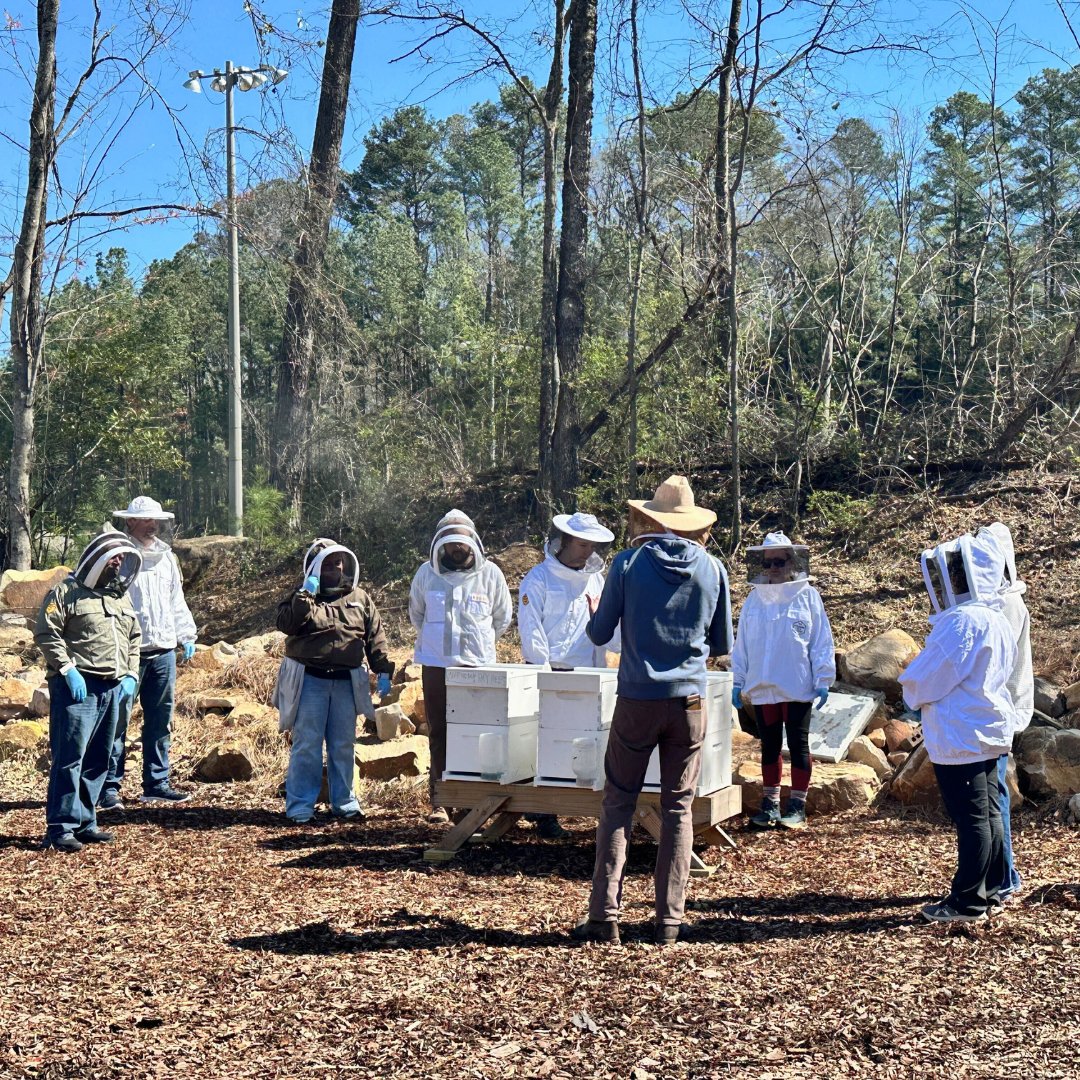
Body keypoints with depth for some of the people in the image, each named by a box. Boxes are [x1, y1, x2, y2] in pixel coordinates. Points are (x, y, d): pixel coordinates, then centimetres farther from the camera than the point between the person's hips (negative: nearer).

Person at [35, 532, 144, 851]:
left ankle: (84, 822, 18)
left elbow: (134, 640, 26)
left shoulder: (123, 598, 20)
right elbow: (46, 633, -8)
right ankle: (61, 828, -7)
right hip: (77, 686, -7)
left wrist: (131, 675, 13)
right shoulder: (67, 593, -2)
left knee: (98, 759, 10)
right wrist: (69, 670, -15)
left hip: (113, 689, 7)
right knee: (70, 756, -10)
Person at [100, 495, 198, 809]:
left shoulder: (166, 557, 15)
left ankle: (157, 783, 20)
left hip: (163, 650, 6)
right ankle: (109, 787, 3)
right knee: (117, 721, -3)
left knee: (160, 721, 11)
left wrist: (186, 635, 17)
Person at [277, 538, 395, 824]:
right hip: (310, 680, -3)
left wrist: (384, 672, 4)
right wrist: (305, 596, -21)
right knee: (306, 745, -2)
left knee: (343, 746, 10)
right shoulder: (302, 597, 2)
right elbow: (286, 624, -16)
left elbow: (375, 637, 10)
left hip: (346, 682, 3)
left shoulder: (359, 598, 9)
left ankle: (344, 801, 22)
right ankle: (300, 807, 4)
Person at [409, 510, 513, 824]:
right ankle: (439, 800, 8)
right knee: (439, 734, 3)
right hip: (436, 666, 1)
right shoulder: (427, 574, 2)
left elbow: (503, 617, 13)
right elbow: (416, 615, 18)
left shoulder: (490, 574, 0)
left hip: (478, 666, -1)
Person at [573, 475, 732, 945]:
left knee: (617, 805, 7)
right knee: (678, 809, 9)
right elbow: (722, 644, 10)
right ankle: (669, 920, 9)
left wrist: (594, 615, 22)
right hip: (689, 700, 2)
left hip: (637, 700, -2)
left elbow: (599, 634, 0)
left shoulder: (628, 562, -4)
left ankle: (605, 915, 3)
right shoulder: (712, 568, 2)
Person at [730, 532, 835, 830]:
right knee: (769, 746, 12)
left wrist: (823, 681, -7)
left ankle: (797, 806, 11)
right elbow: (741, 643, 9)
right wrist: (738, 681, 6)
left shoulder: (807, 596, -3)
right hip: (762, 687, 4)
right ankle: (770, 804, 20)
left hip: (797, 687, -3)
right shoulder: (754, 599, 6)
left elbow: (821, 641, -4)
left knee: (798, 745, 4)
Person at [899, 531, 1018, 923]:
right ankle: (989, 891, 23)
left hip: (960, 738, -10)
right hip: (989, 731, 10)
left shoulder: (963, 620, -21)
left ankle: (968, 902, 2)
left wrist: (913, 695, 4)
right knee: (988, 814, 14)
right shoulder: (997, 619, 10)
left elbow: (927, 678, -19)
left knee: (971, 819, -4)